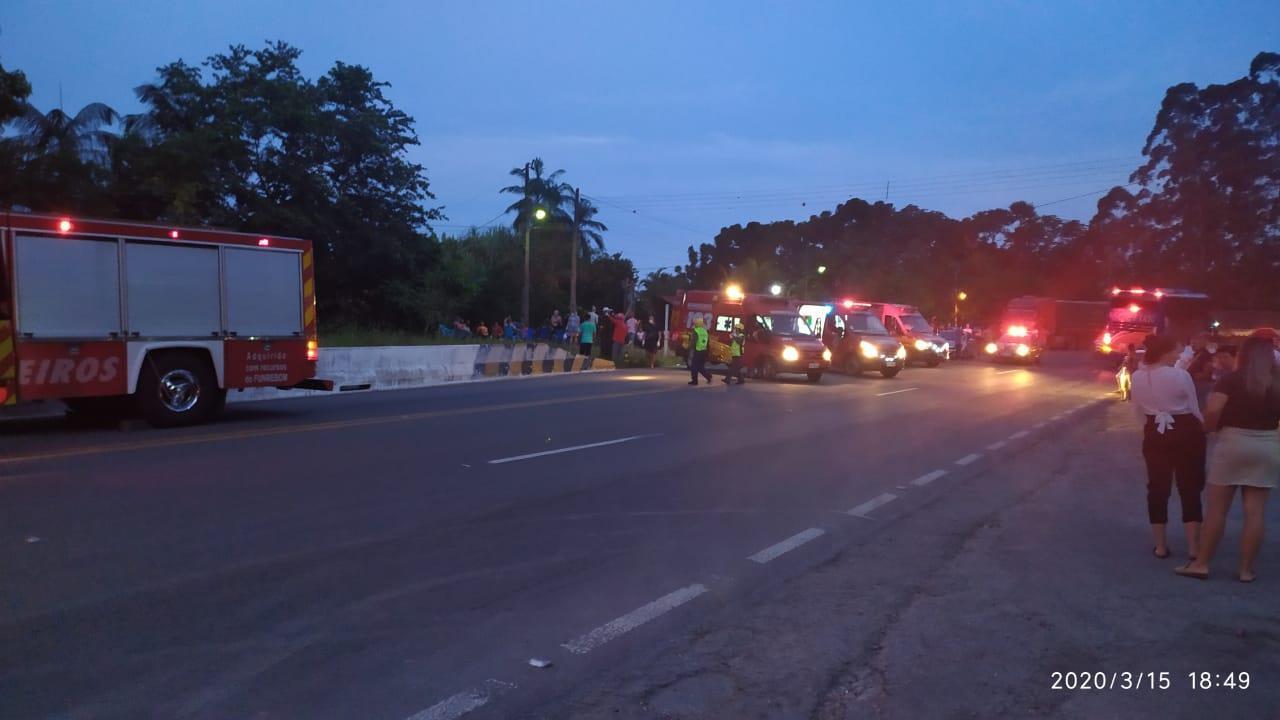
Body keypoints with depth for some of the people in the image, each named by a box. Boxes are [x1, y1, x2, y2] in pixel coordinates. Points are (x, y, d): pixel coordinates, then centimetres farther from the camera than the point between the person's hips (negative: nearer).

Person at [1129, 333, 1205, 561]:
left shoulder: (1137, 377, -2)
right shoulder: (1180, 375, -15)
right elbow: (1194, 409, -5)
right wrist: (1203, 426, 13)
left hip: (1154, 435, 3)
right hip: (1185, 433, -3)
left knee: (1157, 487, 10)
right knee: (1189, 487, 8)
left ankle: (1160, 545, 13)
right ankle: (1193, 546, 11)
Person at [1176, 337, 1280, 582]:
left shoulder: (1232, 379, -7)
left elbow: (1212, 412, -18)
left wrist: (1213, 426, 1)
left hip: (1233, 443, -3)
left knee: (1217, 508, 4)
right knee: (1255, 512, 6)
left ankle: (1201, 563, 9)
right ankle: (1246, 569, 10)